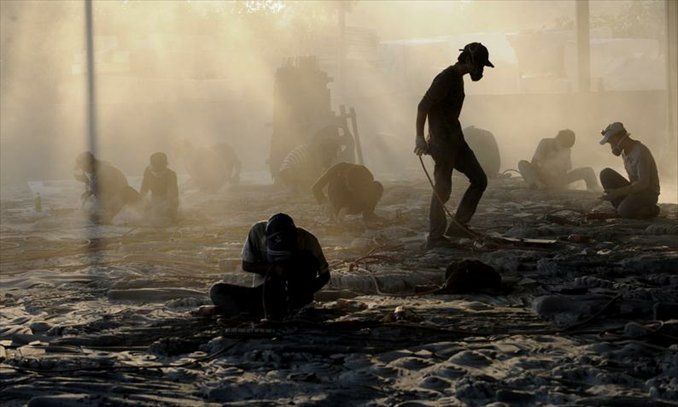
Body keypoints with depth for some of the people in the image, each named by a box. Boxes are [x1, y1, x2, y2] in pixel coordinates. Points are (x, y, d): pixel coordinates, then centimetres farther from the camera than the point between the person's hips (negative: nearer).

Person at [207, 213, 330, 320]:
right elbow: (246, 265, -4)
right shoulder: (258, 232, -15)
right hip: (264, 292, 1)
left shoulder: (307, 240, -16)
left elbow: (324, 275, -5)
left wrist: (304, 294, -22)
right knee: (217, 291, -17)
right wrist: (273, 269, -21)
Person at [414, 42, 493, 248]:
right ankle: (435, 237, 1)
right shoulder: (445, 79, -17)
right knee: (442, 190, -7)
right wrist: (420, 137, -25)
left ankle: (457, 226, 10)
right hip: (442, 143, -10)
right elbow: (423, 107, -21)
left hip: (456, 140, 10)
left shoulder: (458, 78, 14)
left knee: (479, 180, 8)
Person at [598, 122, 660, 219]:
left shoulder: (641, 152, -23)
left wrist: (617, 192, -30)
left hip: (648, 194, -8)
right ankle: (621, 208, -5)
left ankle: (650, 210, -4)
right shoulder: (625, 151, 6)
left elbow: (644, 184, -28)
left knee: (624, 212, -35)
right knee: (605, 174, -9)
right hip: (635, 190, 8)